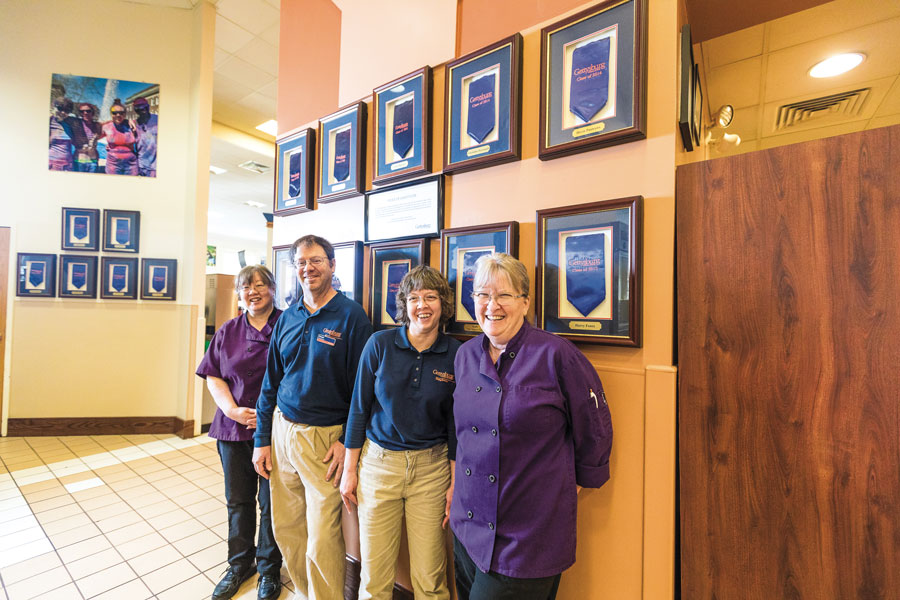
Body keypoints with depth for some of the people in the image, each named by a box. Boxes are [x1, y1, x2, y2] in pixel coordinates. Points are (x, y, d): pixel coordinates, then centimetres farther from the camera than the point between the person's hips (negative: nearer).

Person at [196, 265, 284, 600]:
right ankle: (239, 564, 42)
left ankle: (269, 570, 33)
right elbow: (213, 376, 6)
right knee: (238, 501, 19)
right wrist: (232, 410, -9)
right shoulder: (228, 331, 7)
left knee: (271, 504, 9)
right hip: (234, 427, 4)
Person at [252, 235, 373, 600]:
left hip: (325, 438, -5)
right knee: (285, 528, 18)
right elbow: (271, 382, 11)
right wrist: (262, 439, 9)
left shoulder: (351, 316, -11)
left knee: (321, 538, 5)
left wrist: (347, 441, -14)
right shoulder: (288, 318, 6)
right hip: (282, 430, 6)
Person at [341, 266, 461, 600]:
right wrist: (349, 470, 2)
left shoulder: (455, 354, -7)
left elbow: (455, 422, 0)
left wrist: (455, 484, 2)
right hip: (379, 462, 0)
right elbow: (359, 407, -1)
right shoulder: (380, 344, -8)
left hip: (431, 466, 0)